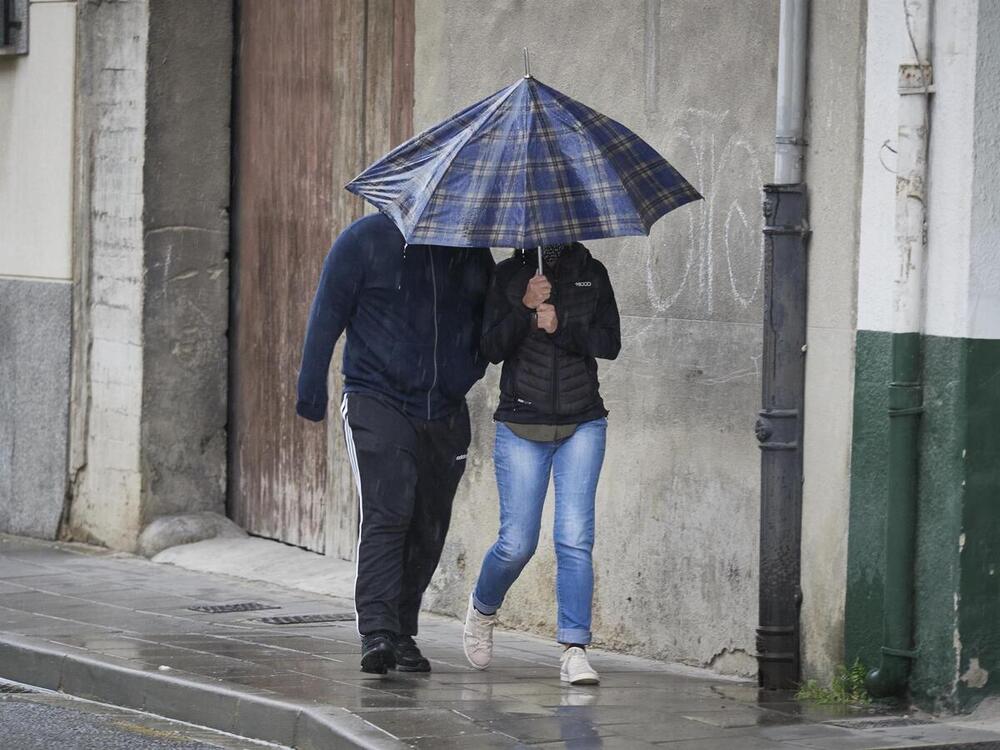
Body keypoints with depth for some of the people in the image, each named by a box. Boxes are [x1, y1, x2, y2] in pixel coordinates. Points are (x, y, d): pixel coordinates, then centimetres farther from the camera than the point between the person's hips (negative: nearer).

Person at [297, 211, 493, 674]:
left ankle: (402, 633, 17)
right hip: (379, 403, -5)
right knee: (386, 514, -19)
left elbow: (488, 324, 25)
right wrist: (312, 391, -3)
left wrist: (469, 374, 12)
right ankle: (377, 631, -24)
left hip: (445, 416, 5)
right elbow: (327, 315, -1)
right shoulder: (366, 241, -2)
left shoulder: (472, 253, 10)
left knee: (428, 531, 6)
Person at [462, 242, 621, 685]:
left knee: (574, 538, -11)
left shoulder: (591, 274, 6)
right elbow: (493, 348, -6)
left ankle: (574, 651, -12)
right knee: (517, 543, -1)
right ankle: (482, 607, 30)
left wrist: (560, 327, -16)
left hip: (581, 426, 1)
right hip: (521, 427, -1)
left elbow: (610, 343, -2)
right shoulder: (507, 276, 3)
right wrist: (525, 307, -20)